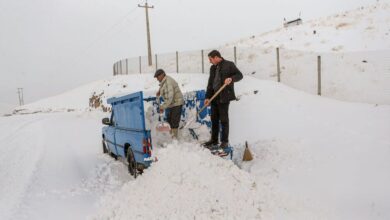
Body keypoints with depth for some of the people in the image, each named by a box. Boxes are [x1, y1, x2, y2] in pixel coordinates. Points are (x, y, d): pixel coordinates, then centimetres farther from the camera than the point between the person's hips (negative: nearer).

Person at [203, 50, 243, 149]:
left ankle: (225, 141, 11)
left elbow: (239, 75, -4)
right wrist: (208, 97, 9)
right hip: (214, 97, 7)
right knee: (214, 119, 11)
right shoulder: (213, 68, 16)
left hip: (224, 97, -6)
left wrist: (231, 78, -24)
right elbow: (210, 83, 15)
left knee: (224, 119, 0)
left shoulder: (229, 64, -3)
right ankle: (214, 140, 22)